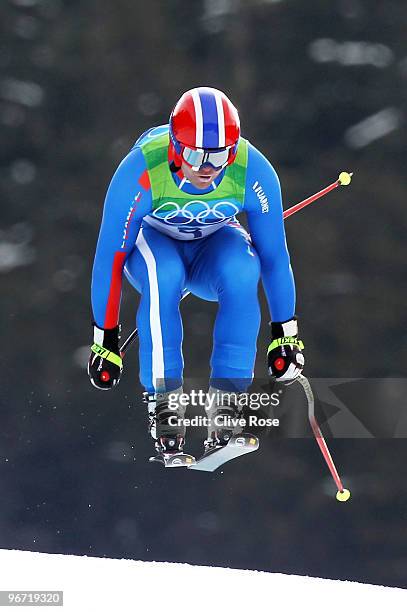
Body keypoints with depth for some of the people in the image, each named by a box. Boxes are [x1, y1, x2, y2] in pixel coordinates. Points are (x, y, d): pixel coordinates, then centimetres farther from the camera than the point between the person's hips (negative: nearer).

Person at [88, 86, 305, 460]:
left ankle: (227, 398, -24)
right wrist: (105, 340, -17)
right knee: (162, 276, -37)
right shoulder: (140, 173, -33)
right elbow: (110, 258, -21)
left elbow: (275, 256, -13)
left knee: (242, 272, -34)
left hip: (218, 242, 1)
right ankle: (163, 397, -25)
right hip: (154, 241, -1)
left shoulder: (254, 172, -28)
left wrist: (285, 334, -7)